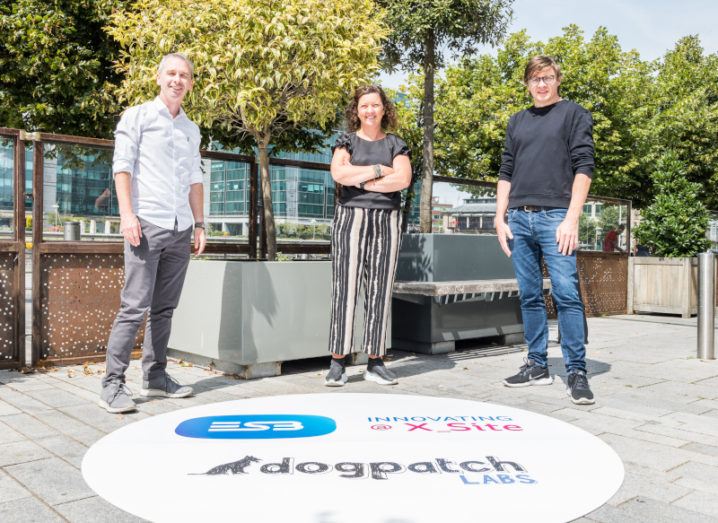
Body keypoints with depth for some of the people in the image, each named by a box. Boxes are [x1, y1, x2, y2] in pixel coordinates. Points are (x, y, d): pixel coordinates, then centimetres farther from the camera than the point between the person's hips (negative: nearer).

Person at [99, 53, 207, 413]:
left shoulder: (191, 130, 20)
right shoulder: (137, 116, 5)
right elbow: (122, 166, -3)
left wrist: (199, 224, 14)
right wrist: (127, 214, -14)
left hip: (180, 230, 5)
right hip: (147, 224, -5)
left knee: (164, 307, 8)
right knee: (135, 306, -9)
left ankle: (155, 376, 16)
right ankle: (113, 384, -3)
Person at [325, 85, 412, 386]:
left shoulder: (395, 144, 13)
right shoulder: (347, 141, 10)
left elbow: (403, 179, -5)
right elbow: (338, 173, -9)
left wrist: (360, 180, -7)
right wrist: (379, 171, -6)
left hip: (387, 221, 2)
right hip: (351, 217, -2)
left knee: (379, 290, 2)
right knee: (345, 288, -7)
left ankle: (375, 363, 7)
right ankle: (338, 364, -4)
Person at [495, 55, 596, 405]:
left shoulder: (573, 114, 6)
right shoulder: (517, 121, 19)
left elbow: (583, 167, -3)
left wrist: (572, 218, -12)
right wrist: (500, 218, 8)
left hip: (555, 217, -4)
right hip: (520, 219, 5)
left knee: (566, 294, -8)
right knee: (530, 296, 7)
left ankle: (576, 371, -1)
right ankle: (537, 365, 15)